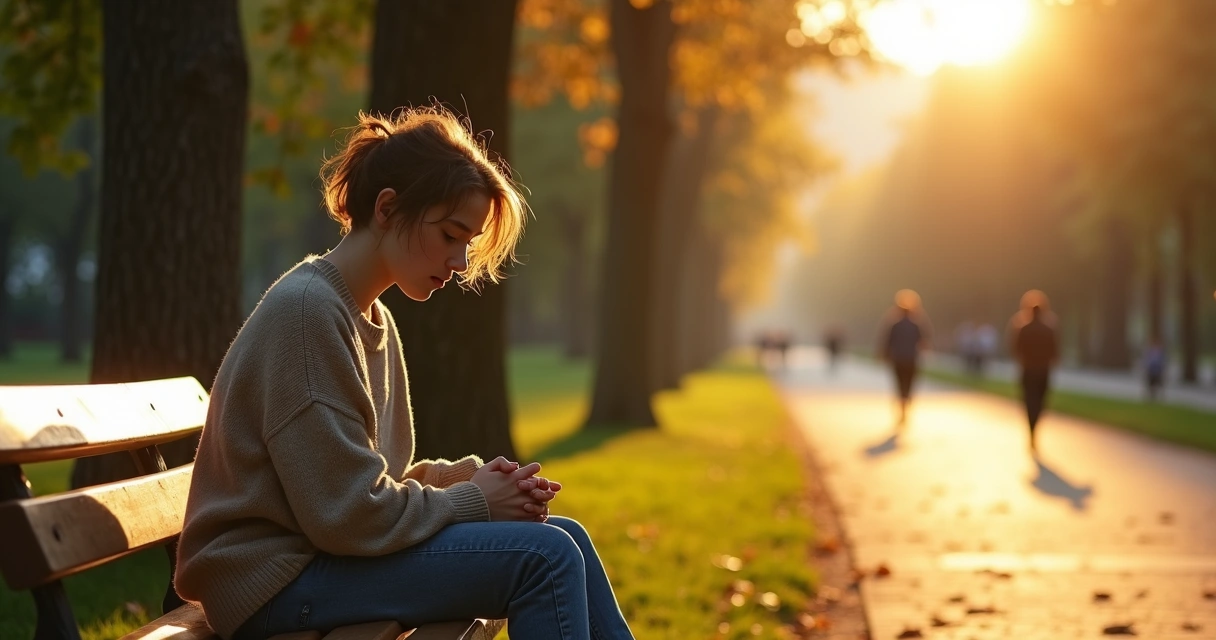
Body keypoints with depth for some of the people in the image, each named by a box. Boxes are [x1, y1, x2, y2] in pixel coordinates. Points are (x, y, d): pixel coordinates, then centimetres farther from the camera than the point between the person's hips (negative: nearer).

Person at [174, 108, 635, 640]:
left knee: (563, 539, 4)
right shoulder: (306, 310, -17)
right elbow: (348, 512, -21)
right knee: (544, 556, -18)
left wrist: (466, 476, -4)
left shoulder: (373, 320, 14)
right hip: (276, 582, -10)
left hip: (329, 554, 10)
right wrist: (473, 500, -10)